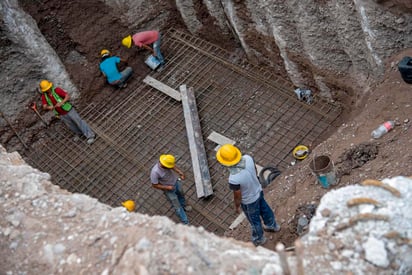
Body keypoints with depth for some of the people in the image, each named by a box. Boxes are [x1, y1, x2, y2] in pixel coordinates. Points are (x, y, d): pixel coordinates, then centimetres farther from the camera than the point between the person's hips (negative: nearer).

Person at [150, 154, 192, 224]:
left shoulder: (167, 162, -26)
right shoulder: (155, 172, -40)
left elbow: (173, 166, -2)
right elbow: (154, 185, -25)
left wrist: (179, 172, -18)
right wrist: (167, 187, -28)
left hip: (176, 182, 6)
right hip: (169, 190, -6)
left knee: (181, 194, 33)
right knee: (177, 207, 7)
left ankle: (184, 206, 65)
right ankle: (186, 223, 25)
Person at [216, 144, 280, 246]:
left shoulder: (234, 179, -43)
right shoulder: (248, 158, -27)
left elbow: (237, 197, -24)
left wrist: (237, 207, -3)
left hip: (249, 201, -5)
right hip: (258, 191, 6)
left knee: (254, 220, 24)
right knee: (264, 209, 34)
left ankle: (259, 239, 53)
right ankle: (272, 225, 63)